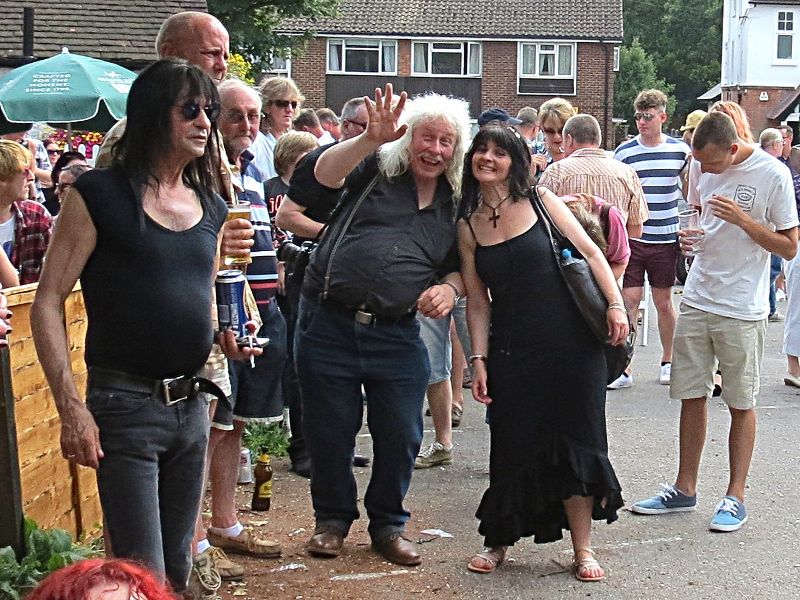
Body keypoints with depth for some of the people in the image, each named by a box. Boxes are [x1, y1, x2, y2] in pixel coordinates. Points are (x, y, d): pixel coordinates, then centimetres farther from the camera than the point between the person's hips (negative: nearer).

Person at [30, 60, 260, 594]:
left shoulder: (211, 208, 11)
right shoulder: (99, 195, -7)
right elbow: (48, 302, -9)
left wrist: (224, 335, 2)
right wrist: (71, 406, -18)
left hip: (192, 405, 6)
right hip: (125, 404, -6)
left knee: (178, 569, 15)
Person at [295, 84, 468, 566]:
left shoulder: (455, 204, 11)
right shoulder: (375, 169, 0)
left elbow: (460, 267, 18)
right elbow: (325, 174, -19)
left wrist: (450, 287, -5)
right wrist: (371, 139, -34)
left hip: (397, 335, 3)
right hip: (329, 322, -2)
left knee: (400, 436, 5)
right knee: (330, 431, 7)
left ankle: (388, 525, 26)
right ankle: (333, 519, 28)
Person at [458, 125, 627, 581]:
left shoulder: (540, 201, -1)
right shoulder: (468, 226, 5)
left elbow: (590, 253, 0)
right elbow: (478, 302, 6)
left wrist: (616, 304, -9)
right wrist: (479, 360, 1)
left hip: (570, 342, -2)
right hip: (511, 350, 2)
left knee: (574, 441, 2)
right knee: (514, 446, 4)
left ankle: (583, 549, 14)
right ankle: (498, 542, 23)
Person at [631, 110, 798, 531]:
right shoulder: (700, 167, 3)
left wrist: (743, 219, -22)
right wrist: (687, 236, -3)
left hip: (743, 308, -5)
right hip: (697, 300, 5)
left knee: (740, 403, 5)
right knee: (691, 396, 10)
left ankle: (735, 496, 16)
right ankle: (685, 489, 21)